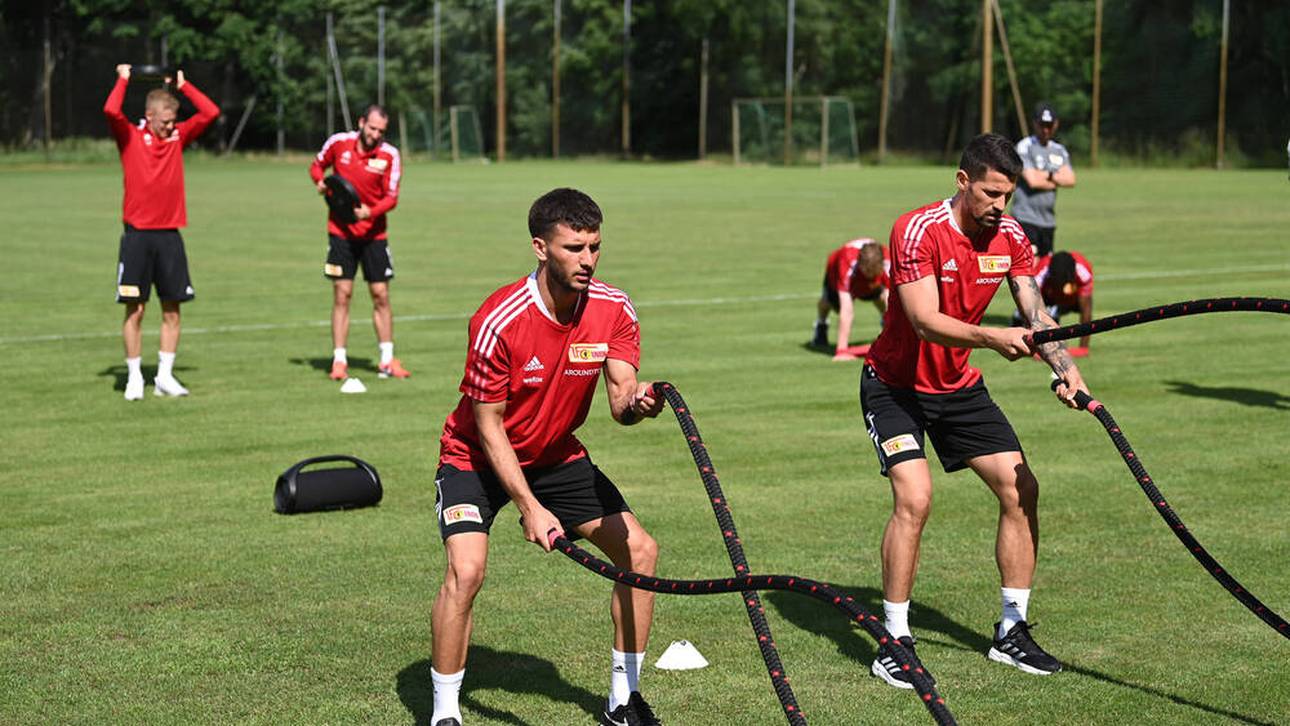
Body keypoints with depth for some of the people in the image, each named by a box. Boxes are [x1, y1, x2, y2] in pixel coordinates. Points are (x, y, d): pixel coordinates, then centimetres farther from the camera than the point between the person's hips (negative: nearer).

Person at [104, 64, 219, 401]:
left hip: (170, 234, 4)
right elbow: (110, 111, -20)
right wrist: (123, 79, -6)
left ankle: (165, 375, 12)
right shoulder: (130, 136, -1)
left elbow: (211, 112, 3)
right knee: (135, 309, -1)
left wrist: (183, 85, 7)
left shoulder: (178, 135, 9)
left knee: (172, 309, 4)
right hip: (137, 234, -4)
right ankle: (134, 377, 7)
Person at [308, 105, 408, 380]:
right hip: (341, 231, 0)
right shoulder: (338, 142, -5)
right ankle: (339, 361, 1)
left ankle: (387, 360, 10)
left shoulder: (390, 155, -8)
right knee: (342, 295, -3)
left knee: (381, 295, 2)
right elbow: (317, 165, 12)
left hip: (374, 234, 1)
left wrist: (370, 212, -25)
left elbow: (391, 197, -7)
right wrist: (321, 181, -9)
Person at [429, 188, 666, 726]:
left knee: (640, 550, -3)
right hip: (477, 459, -5)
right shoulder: (499, 320, -28)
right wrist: (530, 507, -24)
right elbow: (487, 424, -21)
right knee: (466, 568, -26)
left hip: (558, 457, 5)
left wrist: (636, 403, -43)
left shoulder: (614, 310, -14)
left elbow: (620, 399, -17)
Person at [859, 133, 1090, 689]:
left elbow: (1035, 315, -3)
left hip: (960, 387, 7)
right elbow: (926, 322, -31)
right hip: (895, 386, -6)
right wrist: (992, 338, -46)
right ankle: (895, 643, -11)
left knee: (1020, 490, 0)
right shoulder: (919, 230, -24)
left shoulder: (1010, 237, -5)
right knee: (914, 497, -23)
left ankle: (1012, 632, 13)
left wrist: (1067, 371, -21)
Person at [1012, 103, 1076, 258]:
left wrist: (1047, 175, -11)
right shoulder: (1024, 147, -6)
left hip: (1049, 220, 7)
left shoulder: (1059, 150, 15)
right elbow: (1032, 180, -16)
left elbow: (1070, 180, 2)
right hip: (1026, 218, -7)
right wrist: (1058, 180, -1)